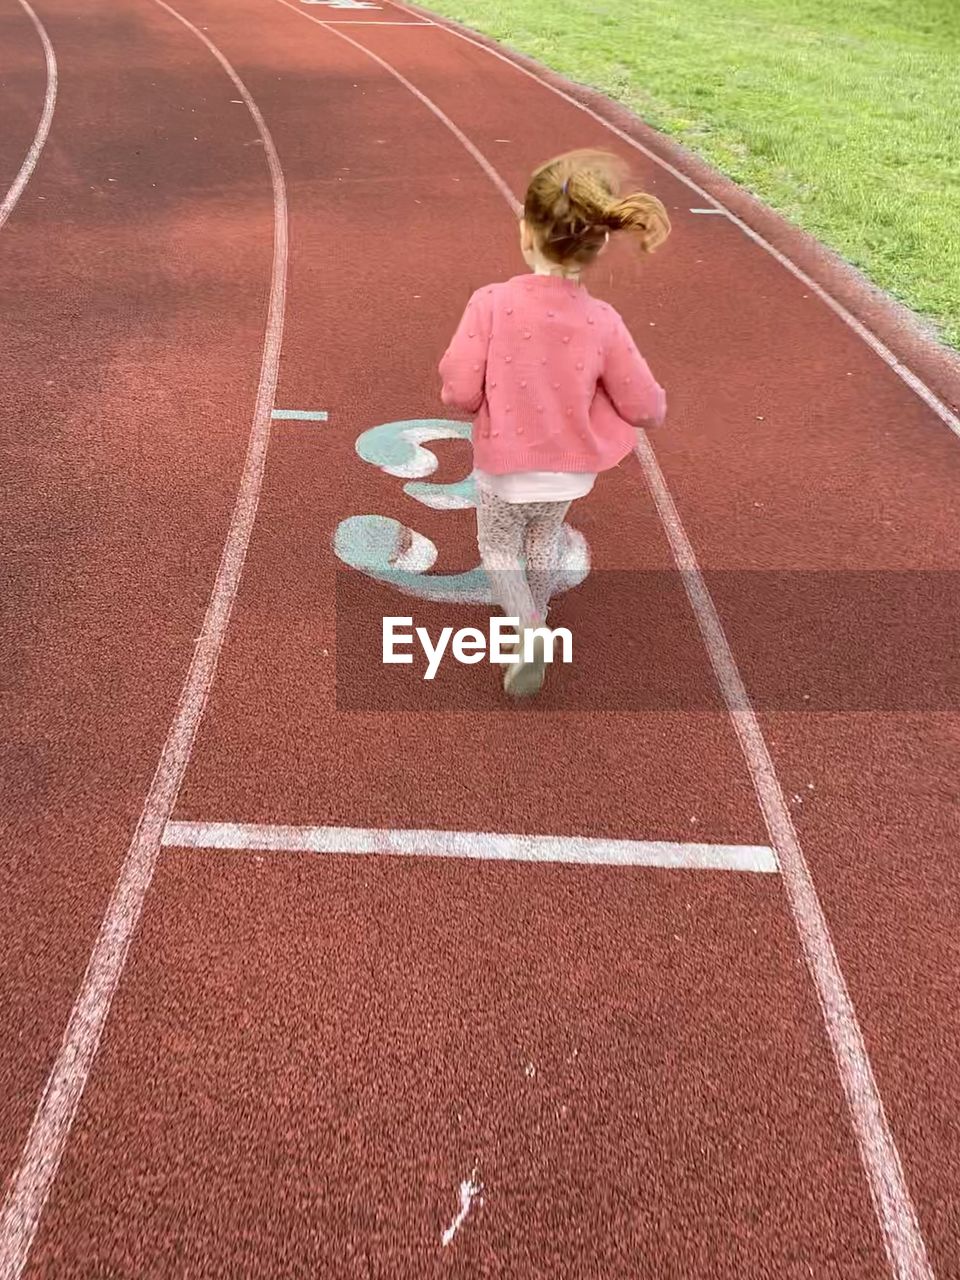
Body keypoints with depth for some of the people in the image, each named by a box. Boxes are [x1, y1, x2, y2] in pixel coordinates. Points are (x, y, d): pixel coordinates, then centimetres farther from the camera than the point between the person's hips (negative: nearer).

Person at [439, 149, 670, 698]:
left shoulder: (491, 303, -23)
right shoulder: (602, 322, -17)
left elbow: (459, 392, -20)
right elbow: (648, 409, -10)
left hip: (504, 467, -2)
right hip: (568, 469, 2)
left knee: (499, 547, 23)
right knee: (545, 541, 31)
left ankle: (528, 631, 3)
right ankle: (535, 616, 51)